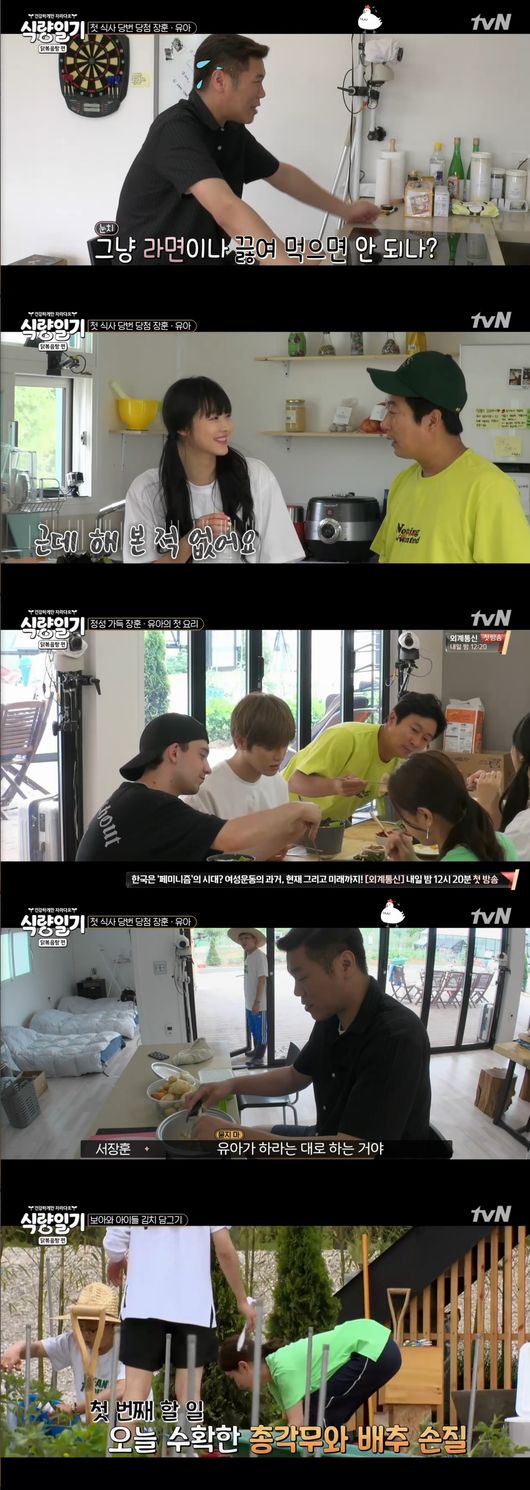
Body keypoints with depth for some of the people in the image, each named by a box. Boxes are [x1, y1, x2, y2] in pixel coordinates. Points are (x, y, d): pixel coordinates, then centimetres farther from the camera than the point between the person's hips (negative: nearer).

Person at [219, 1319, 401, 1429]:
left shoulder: (284, 1368, -17)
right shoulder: (274, 1381, 10)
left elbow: (296, 1425, -20)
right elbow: (295, 1423, 13)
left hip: (375, 1349, -9)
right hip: (376, 1348, 9)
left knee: (319, 1413, -7)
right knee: (328, 1416, 11)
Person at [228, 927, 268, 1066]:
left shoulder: (259, 956, -17)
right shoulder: (248, 956, 10)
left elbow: (262, 980, -19)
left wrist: (257, 1002, -20)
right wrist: (251, 1002, 18)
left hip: (259, 1004, -9)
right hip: (250, 1003, 9)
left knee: (260, 1032, 2)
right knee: (253, 1031, 20)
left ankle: (258, 1058, 9)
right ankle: (256, 1052, 33)